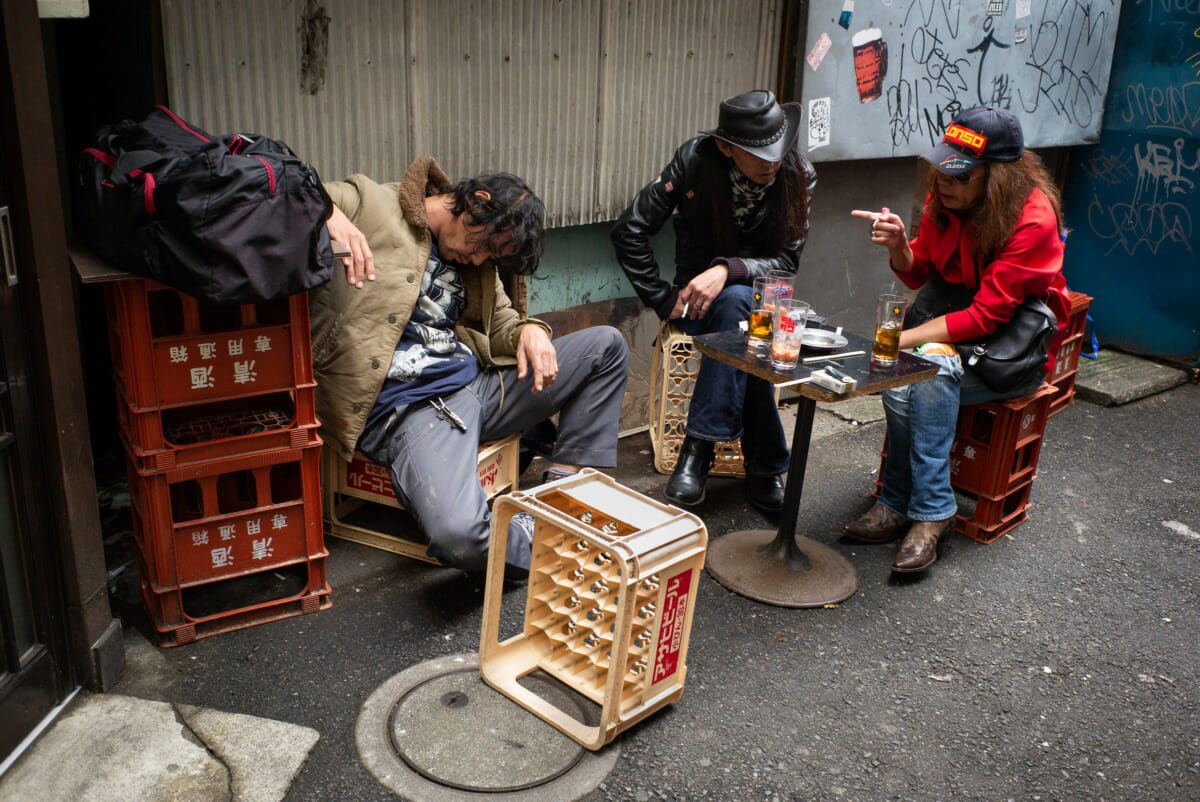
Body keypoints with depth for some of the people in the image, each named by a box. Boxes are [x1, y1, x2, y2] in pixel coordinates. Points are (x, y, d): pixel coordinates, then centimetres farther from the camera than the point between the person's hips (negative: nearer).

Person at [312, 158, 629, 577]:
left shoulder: (476, 260, 17)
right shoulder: (369, 205, -3)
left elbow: (501, 320, 23)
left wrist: (529, 330, -1)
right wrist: (328, 212, -30)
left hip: (478, 384, 8)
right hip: (408, 408, -7)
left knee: (607, 344, 9)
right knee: (457, 535, -35)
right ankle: (535, 544, -1)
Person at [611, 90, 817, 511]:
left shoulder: (799, 175, -8)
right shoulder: (696, 159, -12)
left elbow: (787, 261, -9)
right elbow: (629, 231, -7)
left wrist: (729, 269, -28)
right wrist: (664, 298, -10)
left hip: (762, 298, 1)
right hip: (697, 298, -1)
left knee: (736, 300, -36)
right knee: (742, 304, -35)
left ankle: (699, 446, -27)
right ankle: (765, 465, -26)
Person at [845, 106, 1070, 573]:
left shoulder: (1034, 219, -22)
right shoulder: (945, 200, -3)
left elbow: (987, 314, -26)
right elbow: (918, 275, 7)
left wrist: (902, 340, -31)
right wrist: (899, 245, -16)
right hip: (958, 329, 5)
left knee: (931, 365, -33)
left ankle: (928, 513, -23)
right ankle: (900, 505, -14)